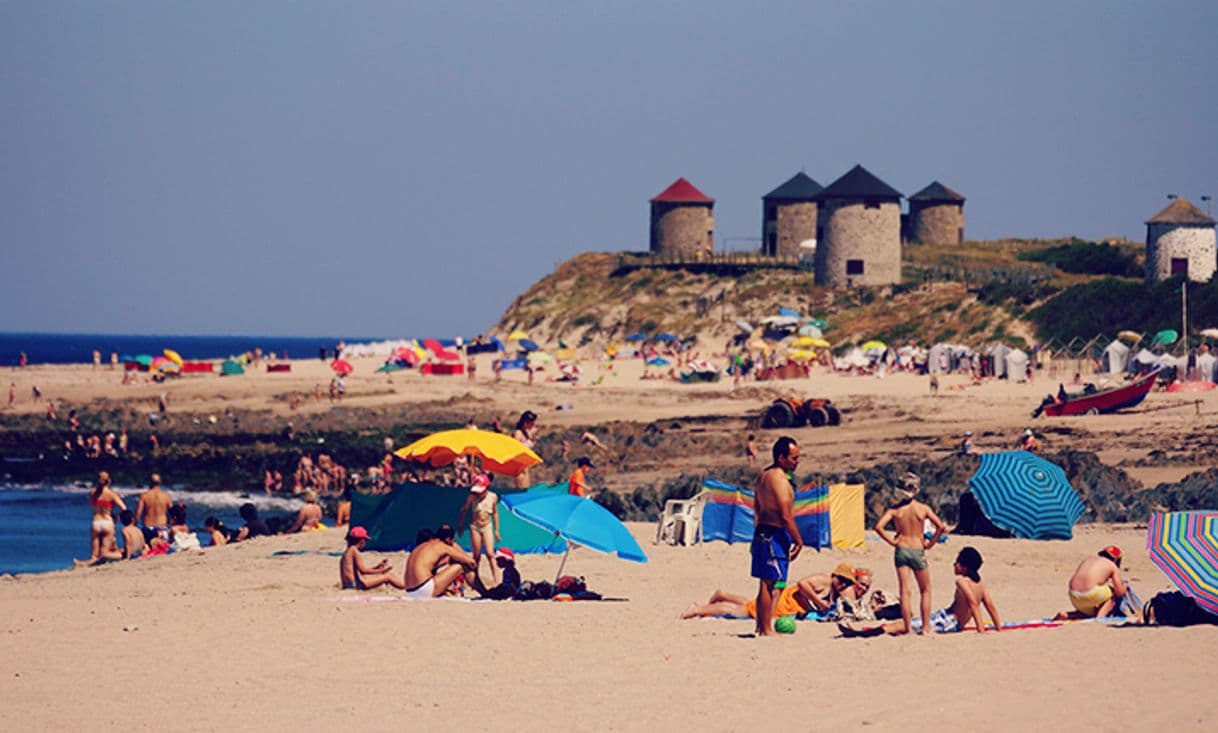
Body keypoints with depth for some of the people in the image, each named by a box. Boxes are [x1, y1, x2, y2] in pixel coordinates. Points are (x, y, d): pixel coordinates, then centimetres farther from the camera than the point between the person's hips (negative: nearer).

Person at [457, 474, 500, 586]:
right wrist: (460, 526, 8)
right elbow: (464, 510, 0)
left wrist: (496, 530, 8)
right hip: (475, 527, 0)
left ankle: (496, 581, -13)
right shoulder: (472, 497, -15)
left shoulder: (493, 497, -9)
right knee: (477, 555, 5)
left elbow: (495, 513, 5)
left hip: (487, 526, 0)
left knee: (490, 554, -10)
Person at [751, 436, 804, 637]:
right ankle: (766, 630, -6)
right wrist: (798, 541, -11)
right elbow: (786, 516, -20)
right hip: (775, 535, -10)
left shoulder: (763, 476, 13)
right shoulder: (779, 479, -17)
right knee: (771, 584, -7)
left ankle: (761, 627, 20)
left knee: (766, 584, 15)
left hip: (762, 532, 10)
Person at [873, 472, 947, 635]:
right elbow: (941, 527, -10)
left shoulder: (894, 510, -2)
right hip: (918, 550, -1)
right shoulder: (923, 509, -6)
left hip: (901, 550, 1)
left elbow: (879, 527, -11)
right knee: (925, 591, 13)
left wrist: (892, 542, -2)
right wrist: (930, 543, 2)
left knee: (905, 591, 2)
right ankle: (926, 626, 10)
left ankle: (908, 628, -3)